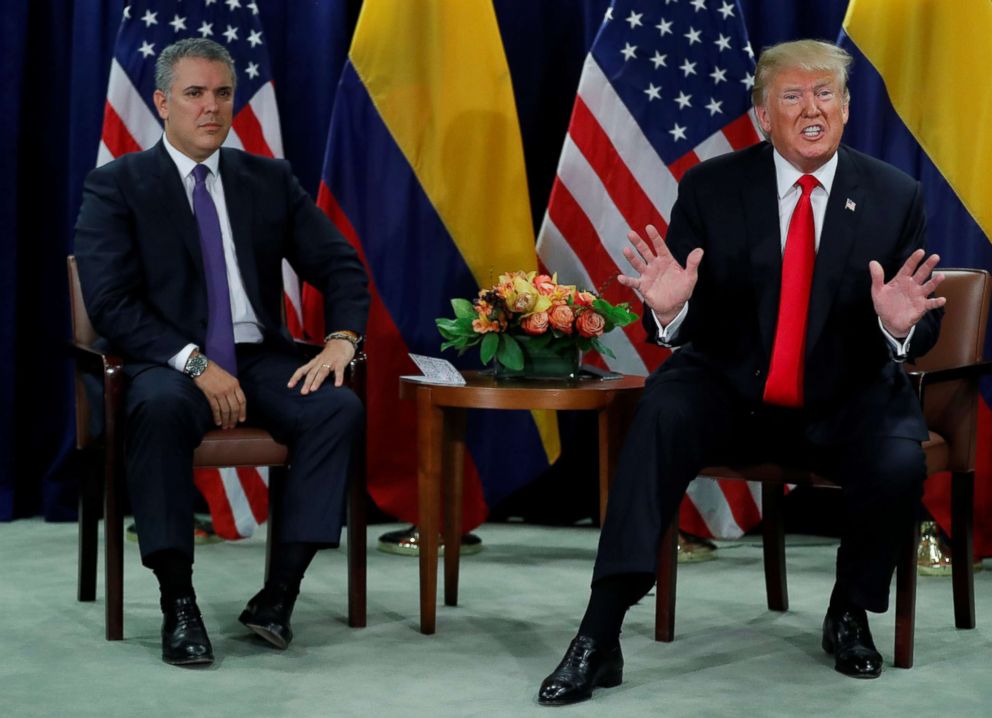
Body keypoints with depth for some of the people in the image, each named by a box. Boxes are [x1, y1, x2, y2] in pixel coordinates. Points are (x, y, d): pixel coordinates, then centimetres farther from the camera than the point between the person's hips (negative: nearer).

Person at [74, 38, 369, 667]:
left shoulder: (270, 180, 13)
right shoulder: (116, 186, 2)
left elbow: (342, 266, 12)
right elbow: (110, 303, -9)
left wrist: (342, 339, -9)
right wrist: (195, 363, -21)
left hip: (260, 361, 4)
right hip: (167, 363, -3)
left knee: (341, 406, -27)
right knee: (160, 406, -39)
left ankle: (279, 595, -25)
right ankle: (178, 603, -30)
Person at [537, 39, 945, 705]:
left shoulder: (895, 196, -1)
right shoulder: (711, 188, -3)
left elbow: (923, 332, 0)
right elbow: (683, 322, -4)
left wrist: (902, 324, -25)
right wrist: (668, 308, -29)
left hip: (845, 403, 1)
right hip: (731, 392, 0)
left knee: (901, 462, -30)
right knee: (663, 410, -31)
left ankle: (850, 615, 3)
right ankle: (599, 639, -33)